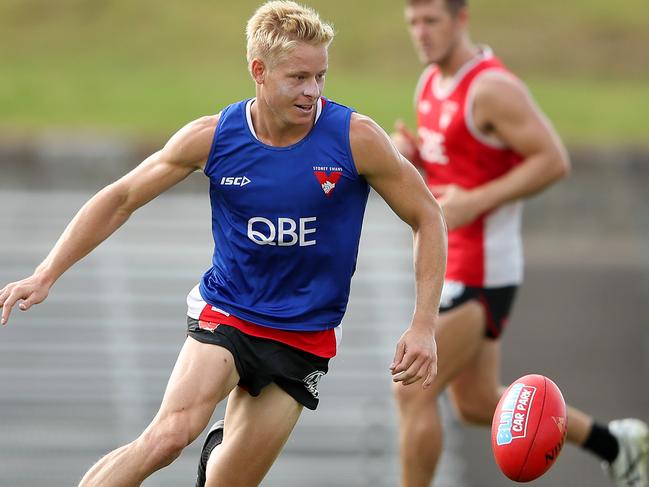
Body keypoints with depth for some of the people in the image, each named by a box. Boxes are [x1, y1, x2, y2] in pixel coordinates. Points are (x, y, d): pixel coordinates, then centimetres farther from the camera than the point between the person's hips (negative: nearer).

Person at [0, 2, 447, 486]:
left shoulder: (355, 138, -13)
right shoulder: (213, 137, -9)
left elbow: (427, 217, -2)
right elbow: (121, 199, 2)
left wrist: (424, 325, -9)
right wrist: (46, 275, -4)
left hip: (306, 335, 1)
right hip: (224, 314, 0)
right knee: (167, 438, -27)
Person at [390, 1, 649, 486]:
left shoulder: (492, 88, -18)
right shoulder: (432, 82, 10)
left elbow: (554, 160, -21)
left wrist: (473, 203, -25)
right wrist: (408, 150, 0)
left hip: (481, 275, -10)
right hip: (451, 264, 10)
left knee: (413, 391, -11)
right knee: (479, 404, 17)